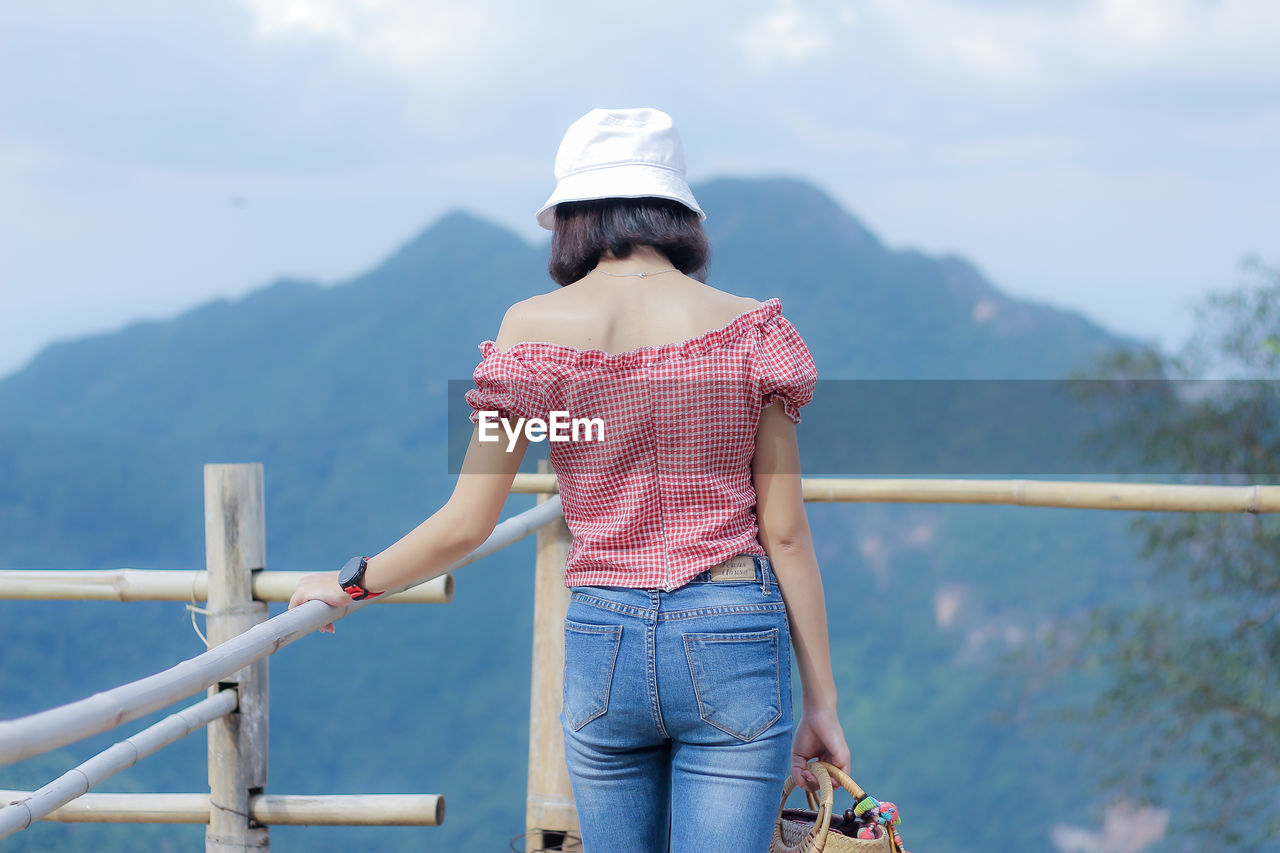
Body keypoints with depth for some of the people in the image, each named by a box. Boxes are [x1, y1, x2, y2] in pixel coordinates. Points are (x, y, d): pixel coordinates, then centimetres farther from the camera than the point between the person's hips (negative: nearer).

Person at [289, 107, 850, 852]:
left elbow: (467, 526, -1)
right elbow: (784, 531, -1)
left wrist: (351, 583, 17)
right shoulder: (747, 329, -2)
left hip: (605, 644, 1)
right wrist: (822, 702, 5)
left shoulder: (537, 329, -3)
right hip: (734, 648, -1)